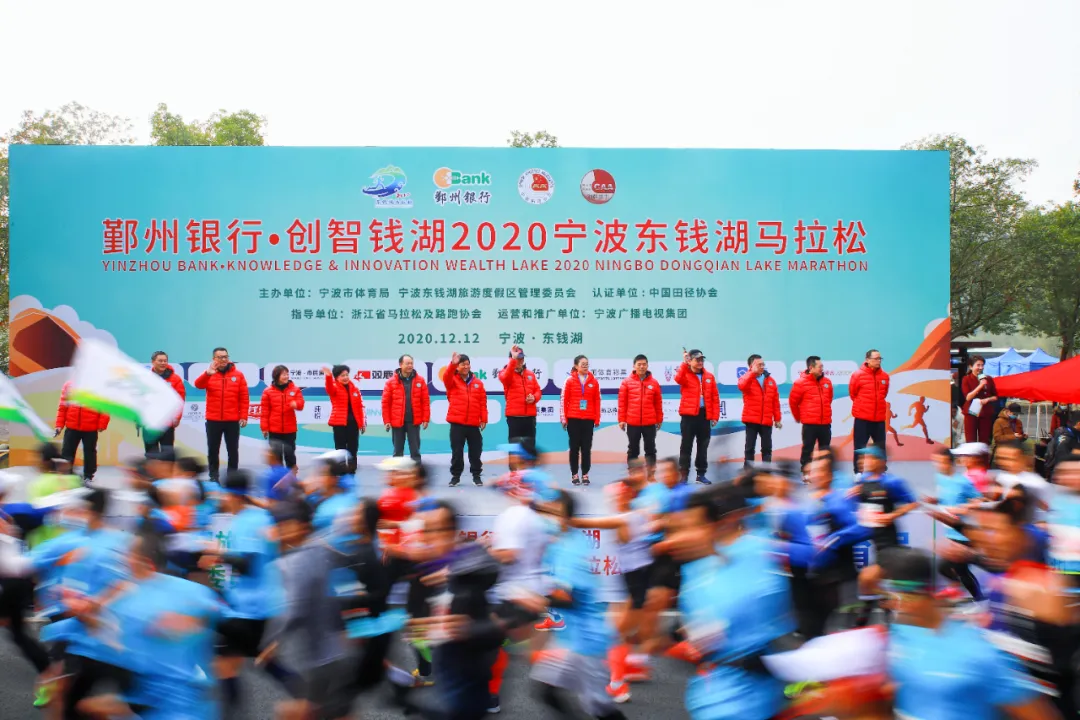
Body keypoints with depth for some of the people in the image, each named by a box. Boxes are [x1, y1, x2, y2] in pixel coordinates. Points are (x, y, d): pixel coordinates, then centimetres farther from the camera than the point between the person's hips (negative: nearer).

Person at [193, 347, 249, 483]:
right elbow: (198, 384, -20)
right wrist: (208, 373, -39)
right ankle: (213, 476, 17)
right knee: (213, 449, 7)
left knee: (233, 450, 5)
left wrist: (243, 416, -4)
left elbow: (244, 397, 2)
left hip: (233, 420, 0)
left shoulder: (238, 374, 3)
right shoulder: (209, 375, 2)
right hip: (213, 420, 0)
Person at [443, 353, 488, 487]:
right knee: (457, 451, 4)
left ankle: (476, 475, 19)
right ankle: (455, 476, 16)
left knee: (475, 451, 7)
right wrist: (452, 364, -39)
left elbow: (483, 402, 6)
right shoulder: (452, 380, 4)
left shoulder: (478, 382, 8)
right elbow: (446, 376, -21)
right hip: (457, 423, -1)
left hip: (474, 423, 2)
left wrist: (484, 419, 0)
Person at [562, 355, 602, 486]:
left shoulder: (593, 381, 5)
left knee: (587, 448, 4)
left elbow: (597, 401, 6)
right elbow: (564, 400, 0)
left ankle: (585, 474, 13)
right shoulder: (570, 381, -1)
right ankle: (574, 475, 12)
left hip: (588, 419, 2)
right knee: (574, 447, 5)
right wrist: (564, 418, -3)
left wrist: (597, 419, 3)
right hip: (573, 419, -2)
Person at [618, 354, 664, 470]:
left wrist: (659, 420, 8)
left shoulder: (654, 383, 3)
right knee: (633, 450, 8)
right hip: (632, 423, -1)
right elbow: (622, 403, 0)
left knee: (650, 450, 7)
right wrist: (622, 419, -3)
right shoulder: (627, 382, 0)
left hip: (650, 423, 1)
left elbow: (658, 403, 8)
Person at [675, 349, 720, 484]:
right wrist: (684, 363, -26)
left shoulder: (709, 376, 9)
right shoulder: (685, 374, 0)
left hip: (705, 415, 3)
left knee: (703, 447, 10)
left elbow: (715, 397, 8)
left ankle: (701, 474, 19)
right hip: (688, 415, -3)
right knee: (686, 446, 1)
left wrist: (715, 416, 2)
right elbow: (678, 379, -26)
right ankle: (684, 475, 6)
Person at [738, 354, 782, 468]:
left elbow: (776, 401, 10)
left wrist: (777, 418, 8)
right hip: (751, 420, -3)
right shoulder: (746, 378, -1)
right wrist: (753, 372, -24)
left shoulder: (770, 380, 9)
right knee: (750, 448, 2)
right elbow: (742, 386, -27)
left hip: (767, 421, 3)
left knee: (767, 448, 7)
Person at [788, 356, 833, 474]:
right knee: (807, 449, 1)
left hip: (826, 423, 5)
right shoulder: (801, 382, -9)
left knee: (825, 450, 11)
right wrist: (798, 417, 8)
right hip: (809, 423, -5)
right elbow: (793, 402, -2)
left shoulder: (827, 382, 8)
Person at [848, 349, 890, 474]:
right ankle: (858, 472, 9)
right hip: (862, 417, -4)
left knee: (881, 446, 11)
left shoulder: (885, 376, 2)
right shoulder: (858, 375, -10)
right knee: (860, 446, 2)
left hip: (879, 417, 4)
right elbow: (852, 393, 3)